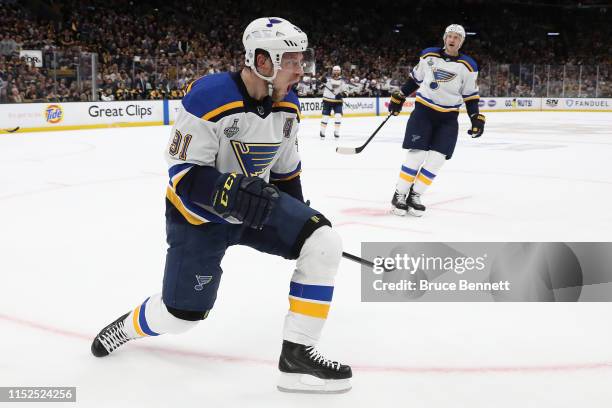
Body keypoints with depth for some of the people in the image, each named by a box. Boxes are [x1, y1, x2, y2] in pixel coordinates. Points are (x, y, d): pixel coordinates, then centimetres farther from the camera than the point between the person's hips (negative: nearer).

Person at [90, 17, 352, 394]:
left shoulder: (288, 107, -4)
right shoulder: (208, 98, -26)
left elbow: (286, 169, 11)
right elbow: (183, 175, -24)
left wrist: (298, 219, 15)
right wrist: (231, 193, -40)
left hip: (258, 203, 6)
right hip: (199, 214, -5)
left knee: (324, 243, -17)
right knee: (183, 315, 4)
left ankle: (297, 355, -10)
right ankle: (130, 325, 41)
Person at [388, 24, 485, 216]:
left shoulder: (467, 66, 0)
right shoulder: (429, 56, 1)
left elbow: (470, 95, 5)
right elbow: (415, 79, 13)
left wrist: (476, 118, -3)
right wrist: (399, 97, 14)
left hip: (448, 118, 1)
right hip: (423, 110, -1)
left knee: (436, 159, -6)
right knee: (415, 156, -9)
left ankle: (414, 196, 6)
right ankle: (399, 194, 3)